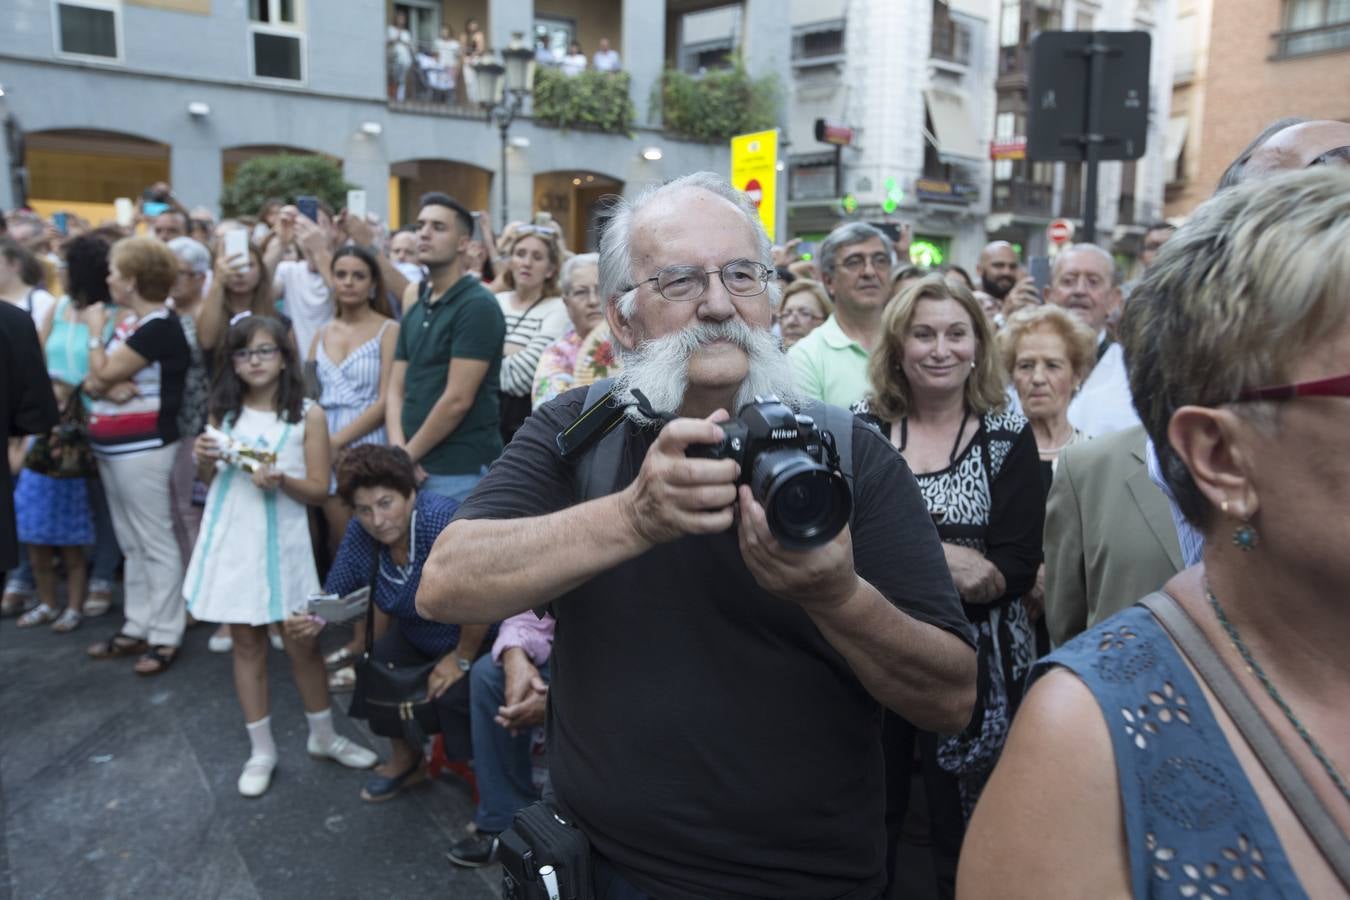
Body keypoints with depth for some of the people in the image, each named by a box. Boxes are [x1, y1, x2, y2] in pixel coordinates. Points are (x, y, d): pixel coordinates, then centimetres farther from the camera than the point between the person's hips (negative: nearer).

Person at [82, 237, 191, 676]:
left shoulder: (160, 326, -16)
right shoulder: (130, 322, 12)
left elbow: (104, 374, -15)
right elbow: (94, 381, 10)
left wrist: (95, 331, 0)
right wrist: (106, 388, -13)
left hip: (141, 448, -10)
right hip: (114, 447, 10)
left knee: (155, 543, -3)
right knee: (132, 543, 15)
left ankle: (165, 636, 5)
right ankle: (137, 627, 25)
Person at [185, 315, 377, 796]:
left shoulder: (307, 415, -6)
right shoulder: (223, 411, 4)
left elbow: (319, 490, -6)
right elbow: (212, 480, 13)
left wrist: (281, 481, -24)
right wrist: (204, 461, -8)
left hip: (282, 543, -2)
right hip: (231, 540, 3)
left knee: (302, 643, 6)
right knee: (247, 644, 10)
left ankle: (322, 735, 27)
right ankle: (261, 750, 23)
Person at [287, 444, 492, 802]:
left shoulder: (439, 518, -33)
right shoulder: (361, 533, -12)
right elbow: (336, 594, -3)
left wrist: (461, 659, -22)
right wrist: (315, 619, -26)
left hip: (479, 637, -7)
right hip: (416, 635, 7)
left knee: (454, 694, -27)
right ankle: (406, 759, 19)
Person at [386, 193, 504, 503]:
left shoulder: (478, 306, -11)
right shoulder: (414, 311, 13)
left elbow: (458, 400, -16)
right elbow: (396, 390, 9)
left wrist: (408, 456, -8)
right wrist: (398, 454, -7)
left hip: (460, 471, -7)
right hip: (415, 469, 7)